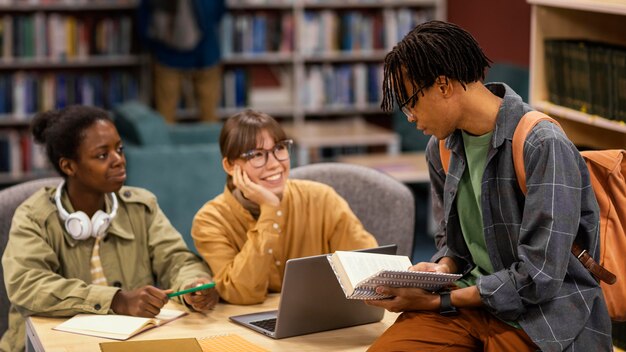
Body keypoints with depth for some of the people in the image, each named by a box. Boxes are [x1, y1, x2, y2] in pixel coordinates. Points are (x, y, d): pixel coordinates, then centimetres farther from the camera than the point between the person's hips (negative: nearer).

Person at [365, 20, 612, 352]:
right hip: (469, 298, 6)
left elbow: (538, 278, -19)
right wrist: (441, 269, -2)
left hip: (542, 312, -6)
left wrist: (437, 300, -15)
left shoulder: (544, 147, -17)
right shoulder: (440, 148, 7)